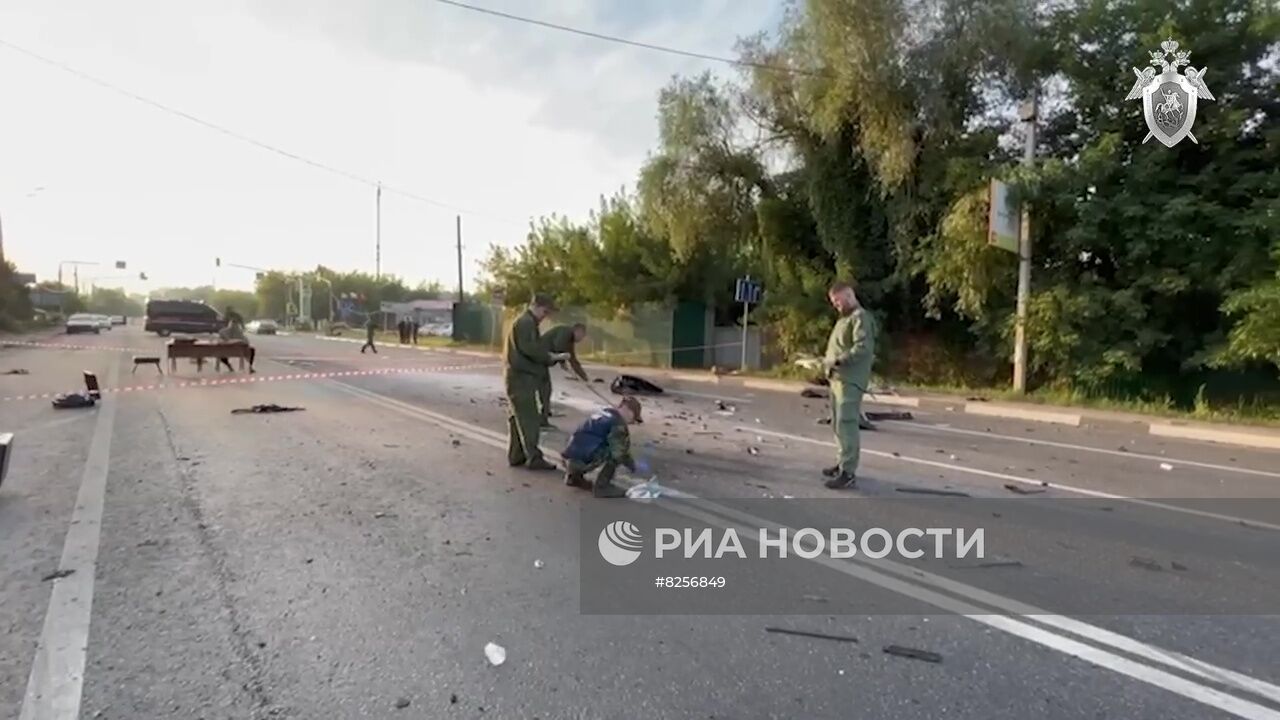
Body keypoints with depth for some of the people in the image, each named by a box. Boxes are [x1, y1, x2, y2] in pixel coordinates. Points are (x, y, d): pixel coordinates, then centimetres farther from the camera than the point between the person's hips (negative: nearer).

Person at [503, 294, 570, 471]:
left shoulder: (527, 323, 22)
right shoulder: (526, 322, -12)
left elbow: (533, 348, 19)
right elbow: (528, 348, -22)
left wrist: (552, 357, 6)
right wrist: (551, 357, -17)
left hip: (518, 376, 11)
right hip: (521, 377, -11)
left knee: (517, 418, 12)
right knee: (529, 419, -9)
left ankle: (516, 456, 18)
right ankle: (533, 458, -6)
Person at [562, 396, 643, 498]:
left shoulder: (602, 412, 21)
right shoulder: (618, 423, -7)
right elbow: (620, 453, -11)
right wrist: (633, 465, 5)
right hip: (582, 461, -9)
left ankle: (574, 476, 29)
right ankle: (601, 487, -1)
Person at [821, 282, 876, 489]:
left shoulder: (861, 318, -9)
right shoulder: (844, 319, 22)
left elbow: (863, 348, -21)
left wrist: (838, 361, -19)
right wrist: (828, 360, 10)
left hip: (850, 380, -10)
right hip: (838, 378, 10)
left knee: (846, 424, -12)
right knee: (838, 424, 14)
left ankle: (848, 472, -11)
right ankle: (844, 462, 25)